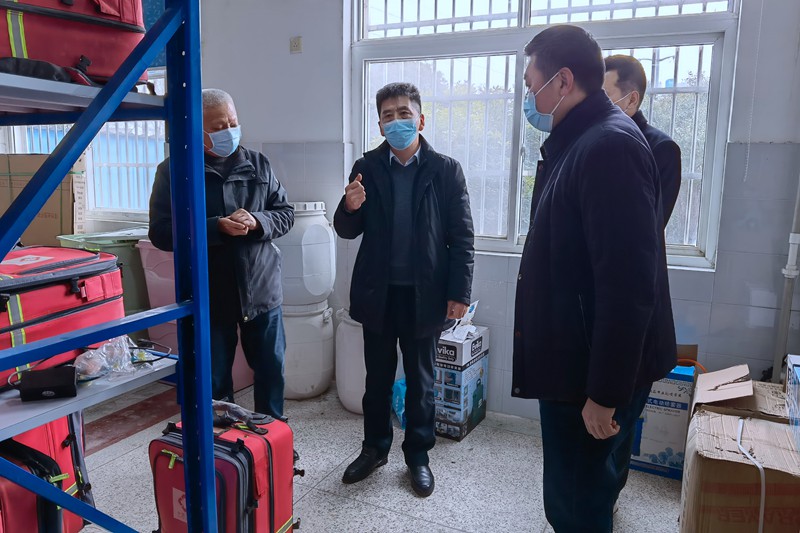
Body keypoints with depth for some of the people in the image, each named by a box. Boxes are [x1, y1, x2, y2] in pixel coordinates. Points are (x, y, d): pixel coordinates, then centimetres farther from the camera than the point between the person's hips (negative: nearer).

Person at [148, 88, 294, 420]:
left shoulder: (258, 164, 5)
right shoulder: (173, 170, -4)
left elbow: (285, 214, 6)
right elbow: (161, 232, -9)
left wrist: (257, 221, -16)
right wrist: (217, 227, -22)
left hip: (262, 290, 3)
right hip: (209, 296, -2)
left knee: (271, 371, 15)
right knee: (214, 382, 11)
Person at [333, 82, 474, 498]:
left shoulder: (445, 170, -4)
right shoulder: (366, 167, 1)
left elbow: (462, 237, -3)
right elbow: (347, 231, 4)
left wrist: (459, 293, -7)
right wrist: (350, 208, -19)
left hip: (424, 294, -1)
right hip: (378, 293, 2)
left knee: (420, 379, 13)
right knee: (377, 376, 15)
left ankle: (418, 454, 31)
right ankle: (374, 448, 35)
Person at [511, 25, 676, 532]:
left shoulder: (609, 146, -21)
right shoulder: (579, 141, 11)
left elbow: (628, 288, -26)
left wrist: (605, 393, -21)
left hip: (597, 371, -9)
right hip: (573, 359, 9)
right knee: (580, 490, 23)